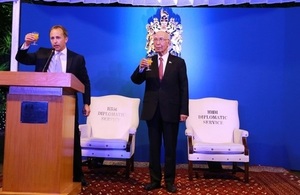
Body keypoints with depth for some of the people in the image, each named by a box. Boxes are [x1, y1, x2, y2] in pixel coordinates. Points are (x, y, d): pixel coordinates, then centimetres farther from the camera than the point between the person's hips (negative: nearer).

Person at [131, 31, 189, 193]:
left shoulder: (178, 62, 2)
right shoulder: (148, 61, 7)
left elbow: (184, 88, -1)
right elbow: (136, 81, 0)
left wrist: (184, 111, -7)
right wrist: (141, 69, -21)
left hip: (171, 111, -2)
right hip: (152, 110, 2)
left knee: (170, 148, 6)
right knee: (153, 147, 9)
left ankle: (169, 181, 18)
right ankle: (155, 180, 21)